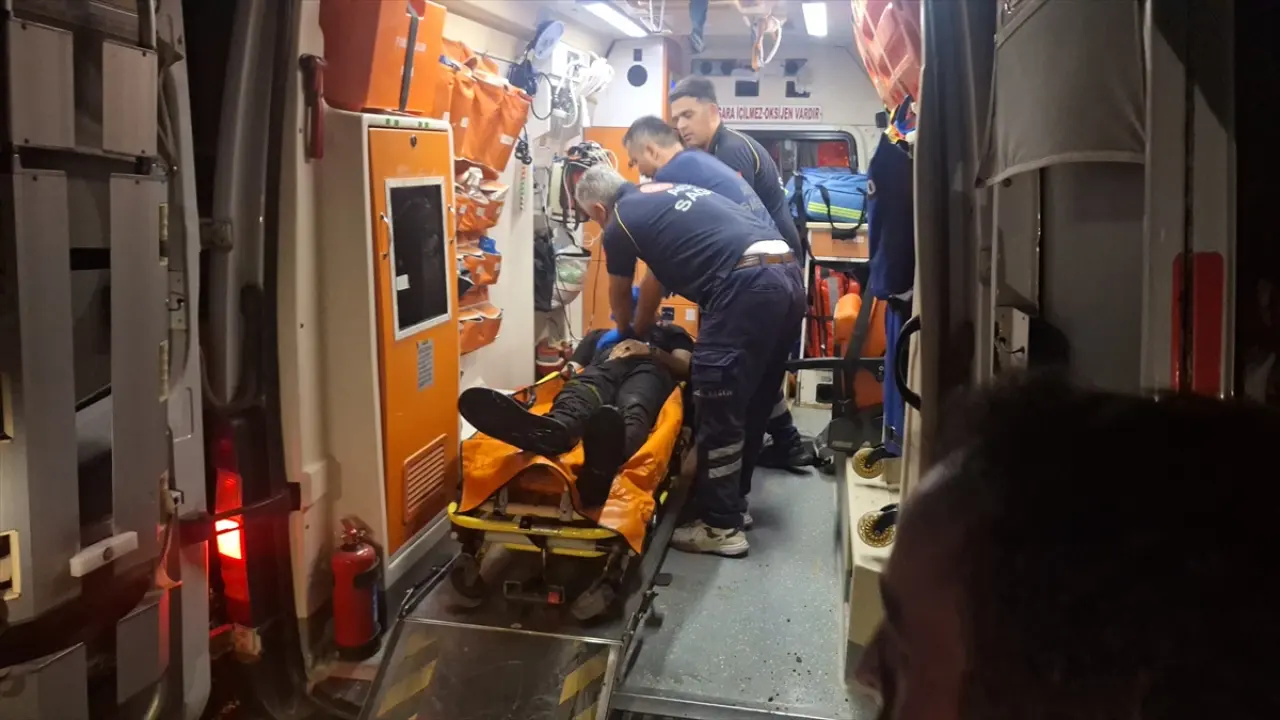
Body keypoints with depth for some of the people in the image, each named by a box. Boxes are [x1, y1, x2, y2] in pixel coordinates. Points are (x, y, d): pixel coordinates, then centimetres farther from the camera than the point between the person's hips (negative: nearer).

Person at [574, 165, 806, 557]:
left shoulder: (619, 224, 6)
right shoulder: (668, 192, 29)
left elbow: (620, 297, 25)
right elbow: (660, 272, 39)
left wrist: (626, 331, 46)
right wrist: (640, 330, 49)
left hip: (747, 286, -9)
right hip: (787, 275, 9)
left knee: (717, 409, 1)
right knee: (749, 402, 18)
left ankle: (722, 527, 9)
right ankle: (733, 501, 31)